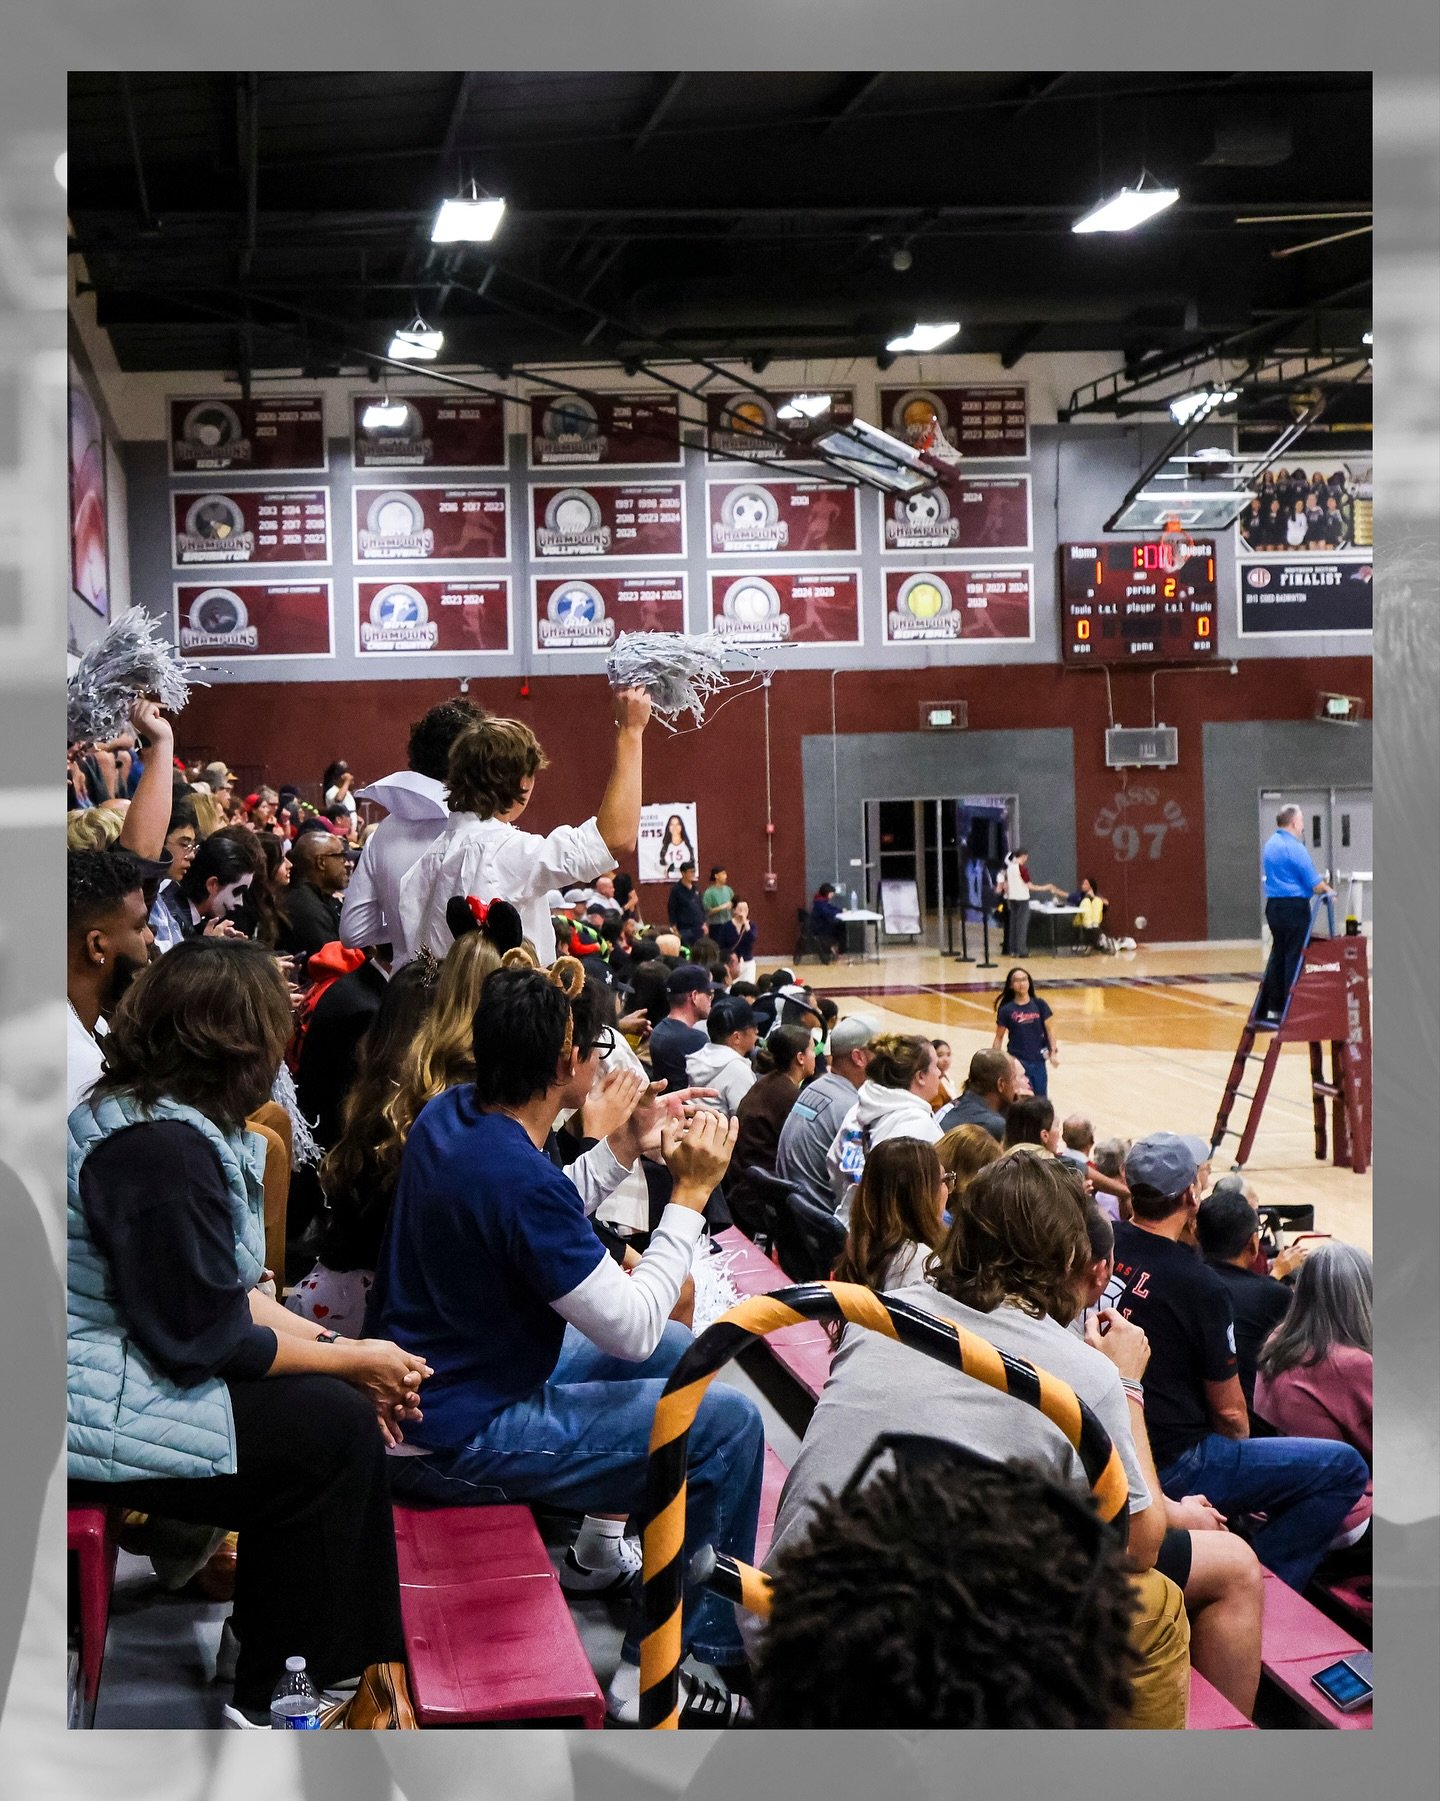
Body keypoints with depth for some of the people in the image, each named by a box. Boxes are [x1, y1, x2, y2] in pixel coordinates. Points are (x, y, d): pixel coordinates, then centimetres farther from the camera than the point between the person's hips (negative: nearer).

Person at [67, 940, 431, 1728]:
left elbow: (221, 1288, 11)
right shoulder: (163, 1148, -24)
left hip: (131, 1356, 10)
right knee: (337, 1427, -13)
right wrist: (348, 1361, -9)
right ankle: (272, 1697, 3)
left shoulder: (137, 1111, 8)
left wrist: (339, 1348, 2)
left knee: (339, 1398, 5)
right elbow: (206, 1336, -21)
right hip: (94, 1406, -10)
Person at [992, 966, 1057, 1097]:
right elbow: (999, 1037, 4)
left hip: (1038, 1060, 2)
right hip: (1017, 1061, -2)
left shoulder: (1040, 1005, 0)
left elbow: (1049, 1028, 2)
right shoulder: (1006, 1010, -3)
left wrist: (1053, 1051, -9)